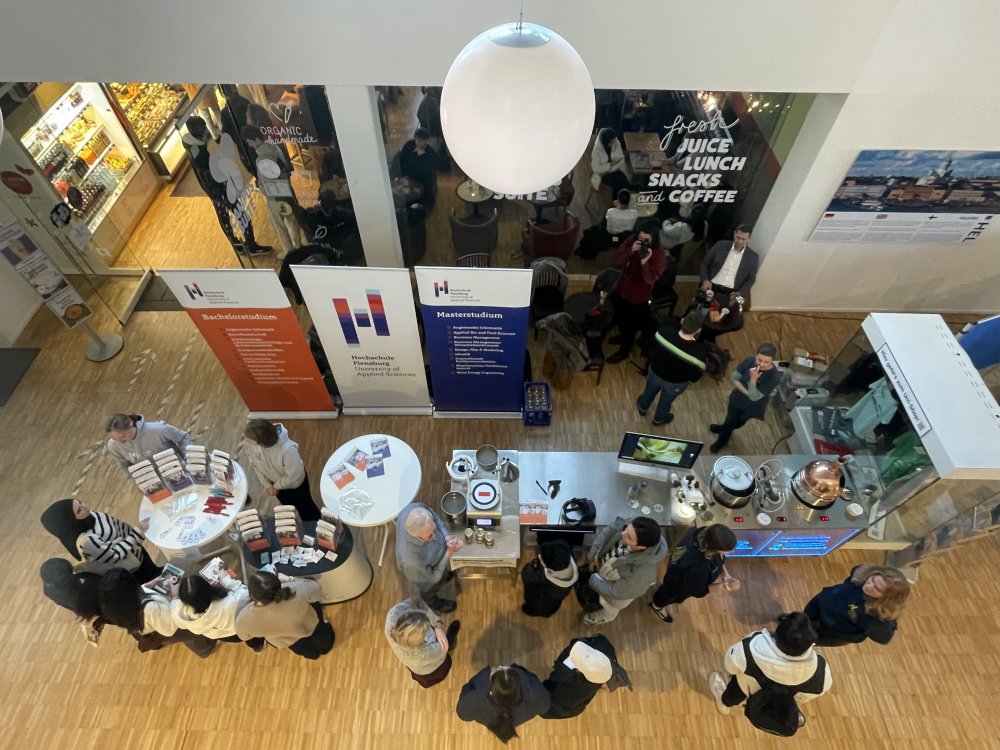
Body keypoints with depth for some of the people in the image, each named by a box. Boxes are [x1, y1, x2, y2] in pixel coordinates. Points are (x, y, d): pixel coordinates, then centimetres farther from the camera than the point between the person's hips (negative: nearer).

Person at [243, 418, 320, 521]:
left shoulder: (287, 449, -47)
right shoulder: (251, 443, -30)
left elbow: (293, 476, -29)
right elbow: (254, 463, -9)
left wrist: (276, 486, -14)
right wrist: (266, 484, -8)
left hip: (295, 483, -4)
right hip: (276, 482, 5)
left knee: (305, 508, 22)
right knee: (286, 505, 33)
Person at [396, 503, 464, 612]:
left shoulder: (414, 509, -38)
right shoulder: (412, 561, -48)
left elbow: (437, 520, -15)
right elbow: (431, 579, -26)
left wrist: (447, 538, -28)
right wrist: (449, 553, -28)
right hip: (427, 573, -4)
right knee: (430, 590, 32)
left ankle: (443, 576, 72)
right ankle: (435, 603, 66)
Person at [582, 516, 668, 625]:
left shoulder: (642, 573, -47)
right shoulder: (632, 528, -37)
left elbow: (617, 591, -28)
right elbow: (608, 532, -16)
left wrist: (594, 580, -14)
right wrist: (593, 557, -11)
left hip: (620, 587, -3)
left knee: (608, 602, 31)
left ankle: (606, 616, 64)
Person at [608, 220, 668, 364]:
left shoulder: (659, 255, -25)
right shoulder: (631, 240, -12)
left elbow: (650, 279, -30)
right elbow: (617, 261, -16)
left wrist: (644, 262, -44)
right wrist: (631, 250, -33)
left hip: (638, 296, -5)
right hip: (621, 288, 6)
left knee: (629, 324, 11)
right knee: (620, 318, 27)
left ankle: (624, 351, 36)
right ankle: (623, 336, 58)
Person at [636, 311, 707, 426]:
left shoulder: (664, 331, -33)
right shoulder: (698, 352, -39)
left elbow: (652, 348, -11)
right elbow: (696, 376, -20)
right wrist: (689, 380, 4)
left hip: (655, 371, 2)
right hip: (676, 382, -1)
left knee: (650, 390, 36)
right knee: (667, 399, 32)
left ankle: (643, 408, 65)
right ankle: (659, 419, 62)